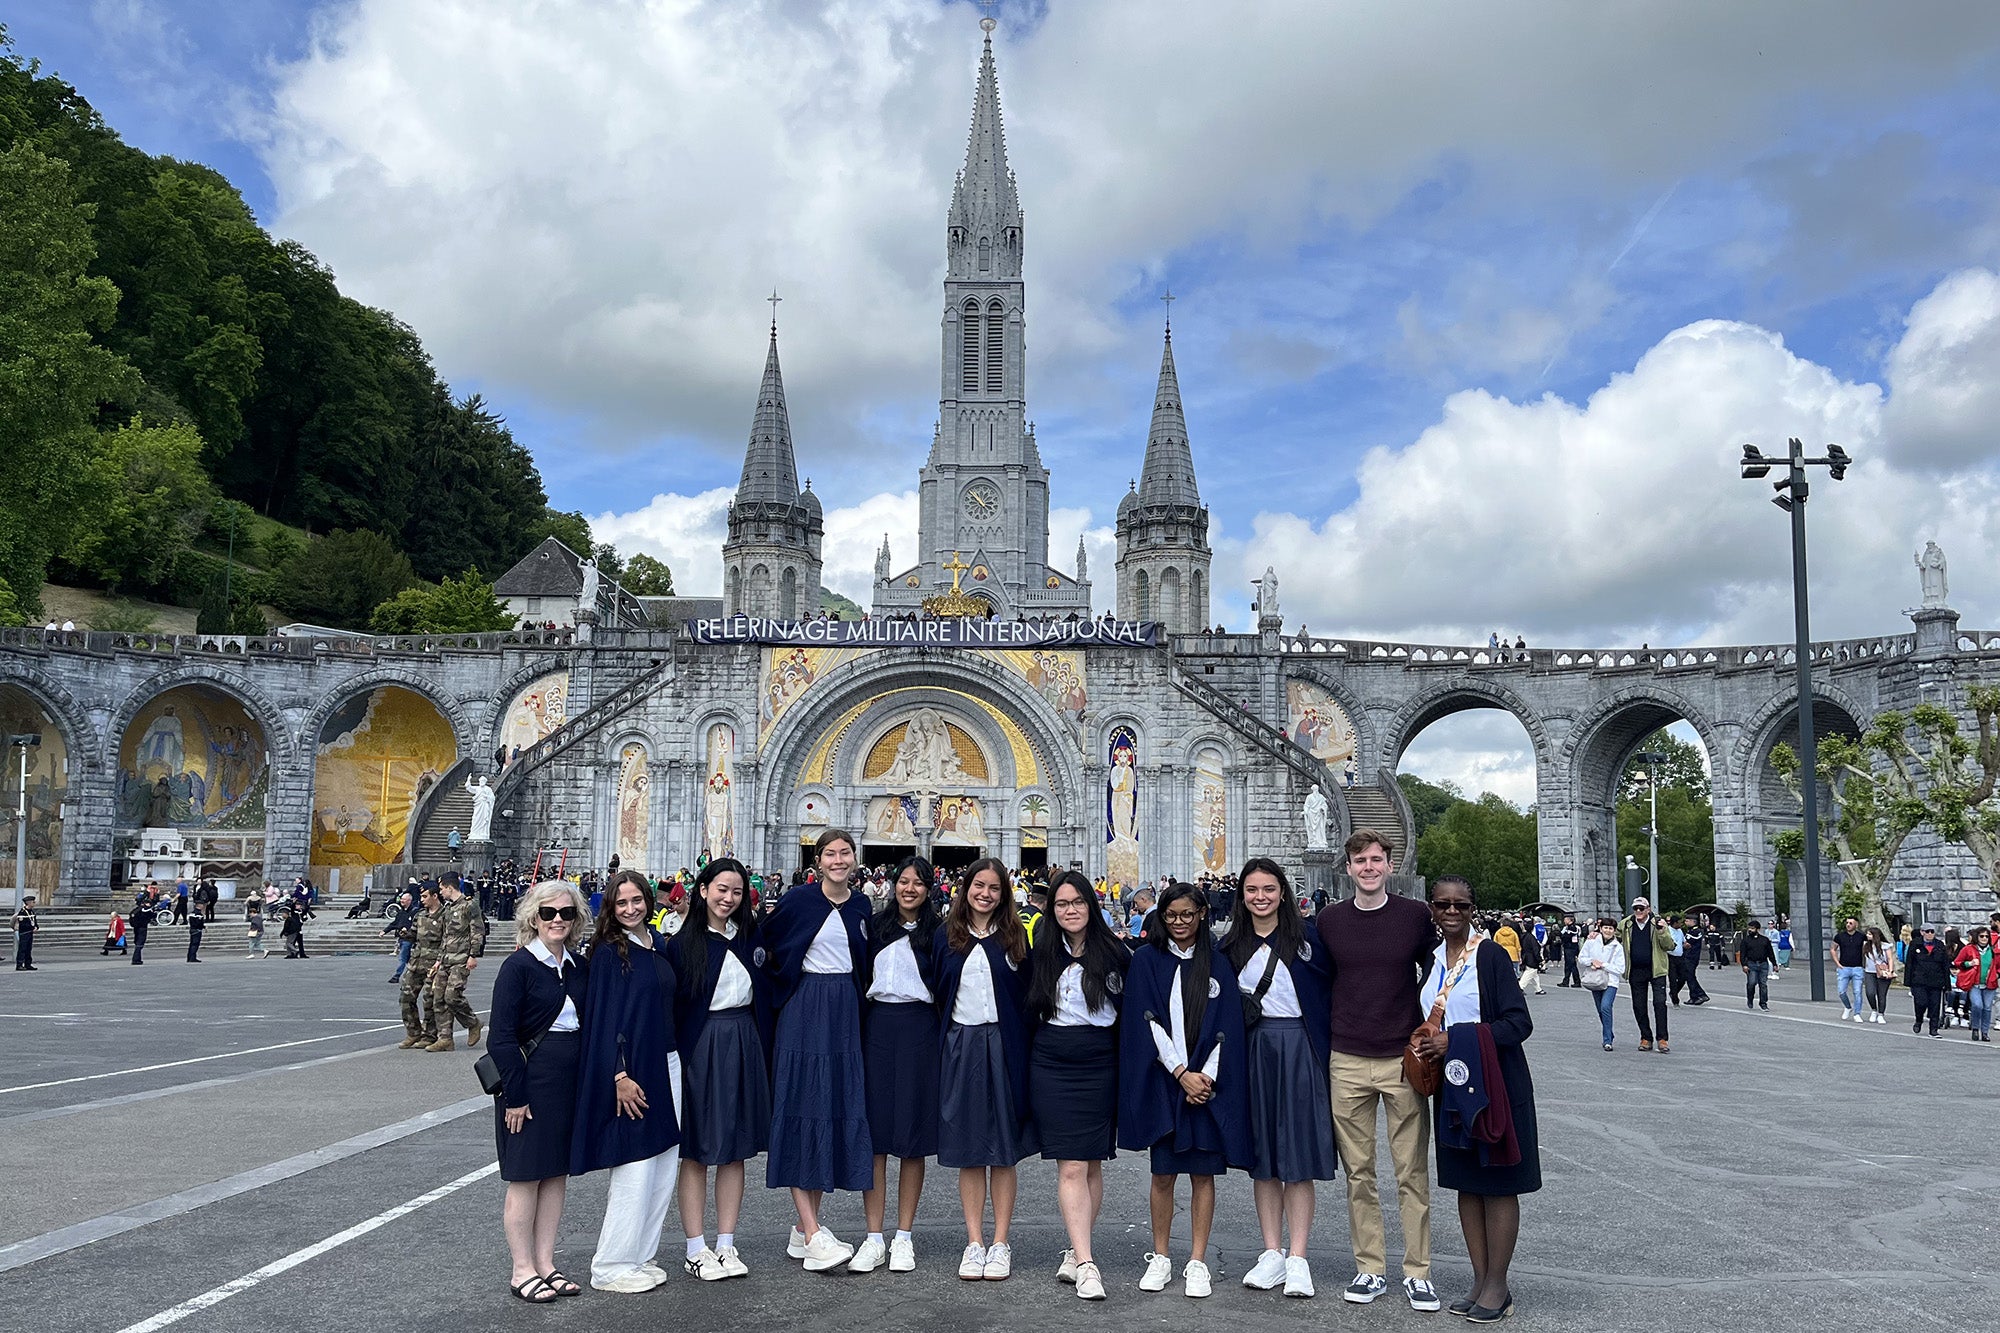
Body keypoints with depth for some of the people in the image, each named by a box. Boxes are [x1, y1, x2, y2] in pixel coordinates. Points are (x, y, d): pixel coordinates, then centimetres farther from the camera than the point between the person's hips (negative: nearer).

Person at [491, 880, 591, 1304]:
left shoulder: (577, 966, 8)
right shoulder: (519, 966, -11)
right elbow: (502, 1037, -14)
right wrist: (515, 1095, -16)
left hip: (571, 1079, 6)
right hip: (531, 1078, -6)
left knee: (557, 1174, 11)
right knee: (526, 1177, 2)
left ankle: (546, 1264, 20)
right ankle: (523, 1272, 11)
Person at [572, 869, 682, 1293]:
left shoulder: (660, 947, 11)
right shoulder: (607, 952, -8)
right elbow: (602, 1017, -12)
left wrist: (675, 1060, 12)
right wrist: (619, 1075, -17)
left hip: (667, 1066, 7)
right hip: (629, 1070, -7)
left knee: (665, 1168, 9)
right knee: (634, 1170, -5)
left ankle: (641, 1255, 20)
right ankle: (611, 1266, 6)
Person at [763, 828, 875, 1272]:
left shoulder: (861, 906, 9)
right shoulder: (796, 902, -4)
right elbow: (766, 950, 3)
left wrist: (858, 1003, 12)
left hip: (846, 1015, 5)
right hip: (804, 1013, -5)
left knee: (839, 1110, 5)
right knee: (801, 1110, -8)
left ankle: (805, 1228, 15)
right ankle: (811, 1236, -10)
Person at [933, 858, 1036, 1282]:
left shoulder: (1015, 936, 4)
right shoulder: (947, 937, 7)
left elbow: (1027, 994, 2)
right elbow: (938, 994, 10)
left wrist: (1021, 1048, -6)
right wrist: (944, 1042, 2)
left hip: (1003, 1046, -1)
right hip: (960, 1048, 1)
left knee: (1004, 1149, 2)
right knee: (968, 1149, 4)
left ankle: (1001, 1243, 9)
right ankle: (974, 1242, 10)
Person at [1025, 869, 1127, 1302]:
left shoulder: (1114, 952, 1)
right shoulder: (1042, 953, 5)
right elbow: (1028, 1009, 14)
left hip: (1100, 1067, 0)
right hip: (1052, 1067, 0)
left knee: (1092, 1165, 6)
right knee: (1071, 1167, -6)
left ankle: (1078, 1251, 18)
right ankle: (1085, 1262, -9)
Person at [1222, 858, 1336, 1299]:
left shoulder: (1305, 937, -3)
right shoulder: (1231, 945, 8)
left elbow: (1330, 993, -4)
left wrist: (1329, 1058, -10)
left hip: (1298, 1049, -3)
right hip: (1252, 1050, 3)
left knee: (1298, 1154, -2)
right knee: (1261, 1154, 7)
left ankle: (1298, 1258, 3)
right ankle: (1272, 1252, 15)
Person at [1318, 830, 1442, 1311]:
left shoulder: (1417, 916, 0)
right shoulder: (1328, 921, 5)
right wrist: (1320, 1050, 9)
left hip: (1404, 1060, -1)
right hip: (1346, 1062, 2)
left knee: (1412, 1173, 1)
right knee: (1358, 1172, 6)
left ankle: (1417, 1272, 11)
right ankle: (1370, 1268, 16)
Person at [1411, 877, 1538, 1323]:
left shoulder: (1491, 955, -10)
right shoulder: (1429, 960, 8)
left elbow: (1519, 1023, -15)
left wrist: (1455, 1040, -19)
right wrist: (1426, 1045, -2)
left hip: (1494, 1085, -6)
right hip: (1452, 1086, 6)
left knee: (1498, 1185, 1)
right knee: (1466, 1183, 10)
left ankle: (1498, 1286, 9)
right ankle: (1480, 1278, 19)